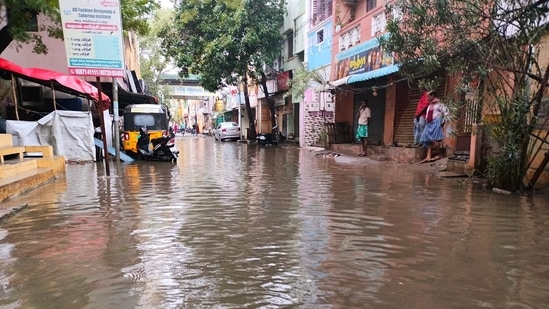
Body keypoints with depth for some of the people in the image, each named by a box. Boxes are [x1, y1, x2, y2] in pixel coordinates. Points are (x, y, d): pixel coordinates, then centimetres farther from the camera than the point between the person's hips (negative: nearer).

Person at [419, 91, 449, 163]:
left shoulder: (438, 104, -1)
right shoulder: (429, 105, 22)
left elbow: (445, 112, -5)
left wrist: (442, 121, -8)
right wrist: (426, 121, 16)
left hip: (436, 122, -8)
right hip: (429, 123, 8)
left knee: (435, 139, -14)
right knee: (428, 140, 0)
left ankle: (438, 155, -9)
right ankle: (428, 157, -3)